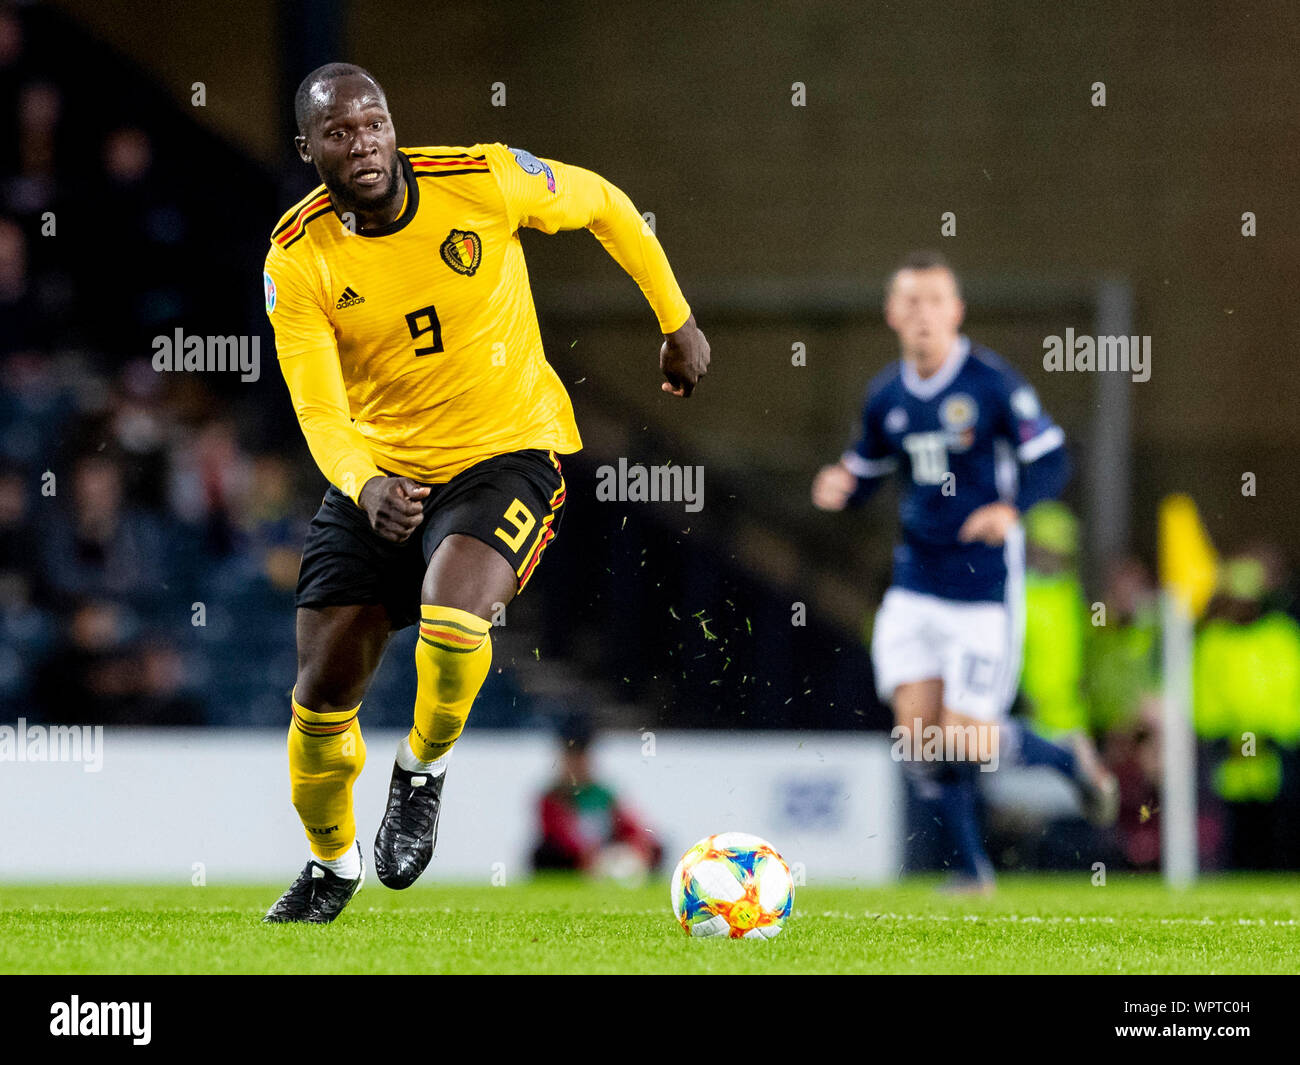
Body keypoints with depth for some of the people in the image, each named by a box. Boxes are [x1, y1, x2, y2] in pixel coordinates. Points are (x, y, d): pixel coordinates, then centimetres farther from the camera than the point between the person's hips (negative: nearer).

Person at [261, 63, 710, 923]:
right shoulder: (298, 257, -12)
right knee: (321, 695, 3)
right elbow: (318, 409, -17)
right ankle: (332, 866, 33)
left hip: (507, 453, -3)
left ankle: (424, 769, 0)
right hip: (381, 471, 3)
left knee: (451, 610, -32)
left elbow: (606, 205, 3)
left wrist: (678, 321, 10)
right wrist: (364, 486, -38)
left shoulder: (481, 181, -15)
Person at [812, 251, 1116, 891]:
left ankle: (1070, 761, 22)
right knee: (917, 734, -5)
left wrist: (1010, 508, -27)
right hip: (916, 584, 5)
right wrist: (838, 489, -6)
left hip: (985, 585, -5)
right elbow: (865, 473, 18)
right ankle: (971, 868, 11)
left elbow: (1051, 463, -8)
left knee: (966, 741, -8)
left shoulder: (992, 383, -10)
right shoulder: (885, 397, 5)